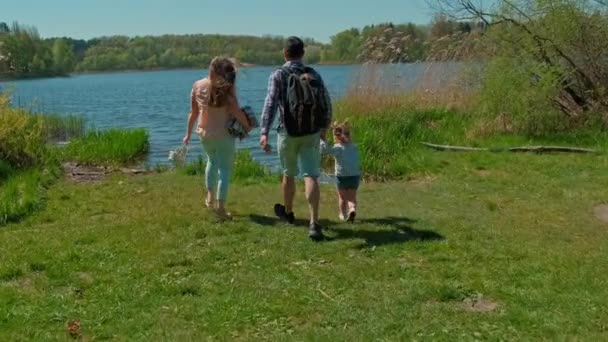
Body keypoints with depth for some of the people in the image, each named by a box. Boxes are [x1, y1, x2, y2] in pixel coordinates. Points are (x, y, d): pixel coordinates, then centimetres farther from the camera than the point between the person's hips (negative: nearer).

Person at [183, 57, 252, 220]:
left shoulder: (198, 86, -3)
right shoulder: (226, 88, -16)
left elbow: (193, 113, 3)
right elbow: (236, 112, -17)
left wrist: (188, 133, 13)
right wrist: (247, 126, -1)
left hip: (204, 133, 5)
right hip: (224, 134, -5)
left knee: (212, 161, 29)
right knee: (225, 168, 5)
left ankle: (210, 197, 30)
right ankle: (220, 207, 3)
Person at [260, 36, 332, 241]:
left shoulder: (278, 76, -4)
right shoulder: (313, 75, 5)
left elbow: (270, 104, -16)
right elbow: (326, 105, 7)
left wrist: (264, 132, -22)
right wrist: (324, 127, 23)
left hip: (288, 133, -1)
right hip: (311, 134, 1)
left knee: (288, 174, 18)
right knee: (310, 176, -5)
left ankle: (288, 212, 40)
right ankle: (314, 224, -17)